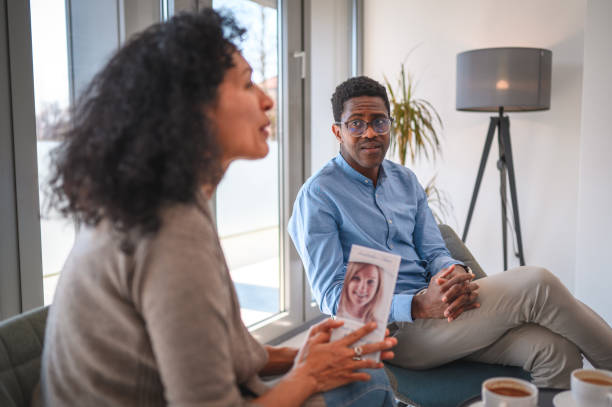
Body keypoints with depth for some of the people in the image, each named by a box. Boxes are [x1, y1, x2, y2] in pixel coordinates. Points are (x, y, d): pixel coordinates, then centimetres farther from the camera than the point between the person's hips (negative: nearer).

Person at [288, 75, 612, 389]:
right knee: (536, 284, -19)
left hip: (430, 310, 7)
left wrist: (454, 274, -14)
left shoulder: (405, 180, 14)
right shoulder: (318, 194, -8)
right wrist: (417, 306, -26)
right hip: (390, 329, -6)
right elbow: (331, 297, -13)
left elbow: (433, 252, 12)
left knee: (556, 350, -17)